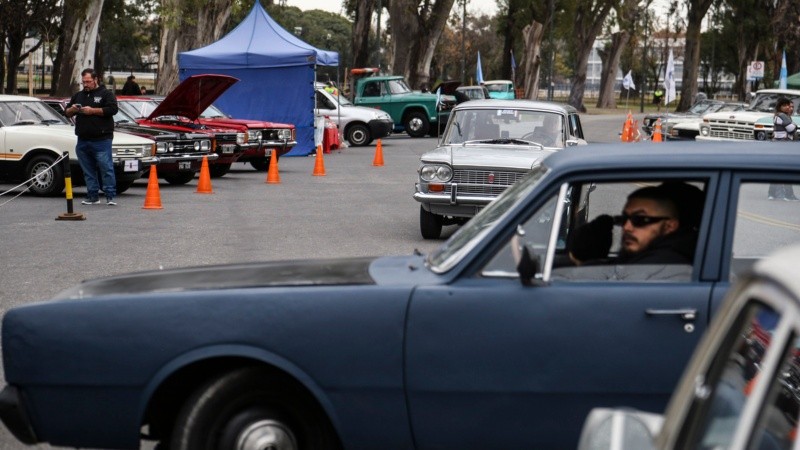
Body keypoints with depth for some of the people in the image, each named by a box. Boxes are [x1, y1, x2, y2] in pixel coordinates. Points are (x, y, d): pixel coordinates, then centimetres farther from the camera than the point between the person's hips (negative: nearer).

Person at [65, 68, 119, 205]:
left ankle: (110, 196, -8)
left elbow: (112, 109, -12)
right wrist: (72, 110, 0)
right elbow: (67, 113, 24)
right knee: (88, 170, 7)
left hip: (101, 140, -6)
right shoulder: (78, 95, 20)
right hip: (83, 140, 6)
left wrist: (92, 110, -14)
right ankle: (93, 196, 12)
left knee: (106, 168, -9)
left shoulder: (106, 94, 3)